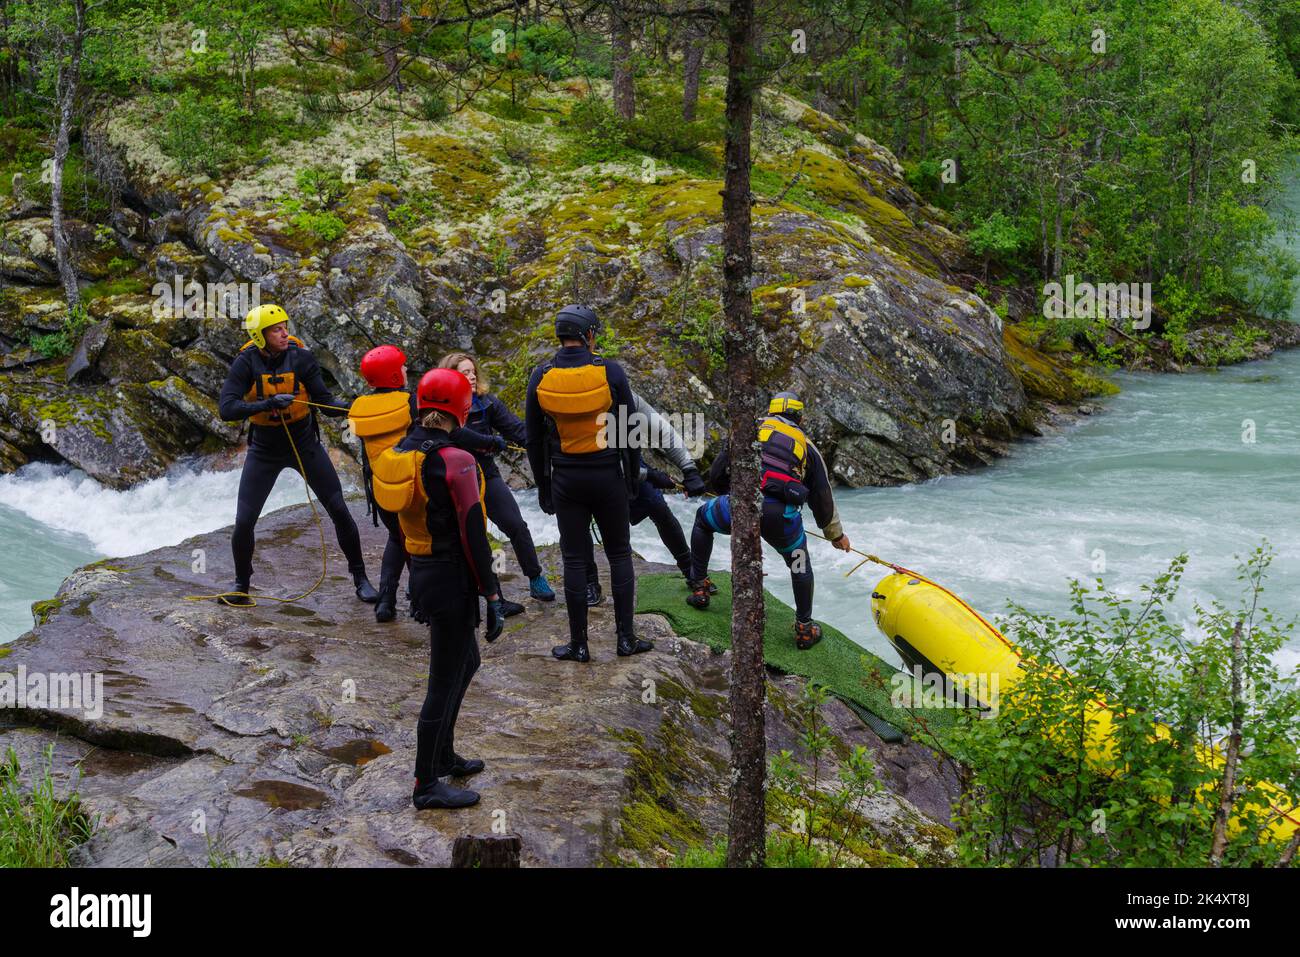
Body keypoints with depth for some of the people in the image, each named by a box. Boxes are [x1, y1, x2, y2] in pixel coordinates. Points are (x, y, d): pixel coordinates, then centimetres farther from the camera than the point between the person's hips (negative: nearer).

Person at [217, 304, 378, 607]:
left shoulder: (301, 357, -15)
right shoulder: (246, 363, -17)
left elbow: (324, 401, -13)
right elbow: (226, 408, -26)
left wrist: (347, 406, -34)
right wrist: (268, 404, -37)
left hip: (305, 444, 1)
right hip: (264, 451, 0)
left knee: (339, 510, -2)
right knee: (243, 522, -3)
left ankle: (361, 579, 14)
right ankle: (242, 586, 21)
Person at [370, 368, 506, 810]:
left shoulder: (397, 454, 4)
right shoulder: (456, 461, -21)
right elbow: (472, 534, -20)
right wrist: (493, 596, -15)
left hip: (421, 571, 9)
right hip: (452, 579, -9)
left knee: (466, 663, 25)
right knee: (445, 682, 3)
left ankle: (443, 756, 37)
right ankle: (427, 785, 13)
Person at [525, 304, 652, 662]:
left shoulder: (540, 377, -4)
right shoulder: (610, 372, -10)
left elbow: (533, 438, 3)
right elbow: (628, 429, -4)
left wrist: (543, 485, 12)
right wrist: (633, 476, 9)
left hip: (565, 480, 1)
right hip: (607, 477, -1)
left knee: (574, 560, 6)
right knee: (619, 554, 11)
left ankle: (578, 644, 10)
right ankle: (625, 638, 13)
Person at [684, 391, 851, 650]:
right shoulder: (806, 445, 26)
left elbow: (716, 475, 25)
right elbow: (823, 498, 31)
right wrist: (836, 534, 47)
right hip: (782, 513, 0)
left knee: (703, 518, 34)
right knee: (799, 564, 29)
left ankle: (699, 589, 35)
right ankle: (805, 629, 31)